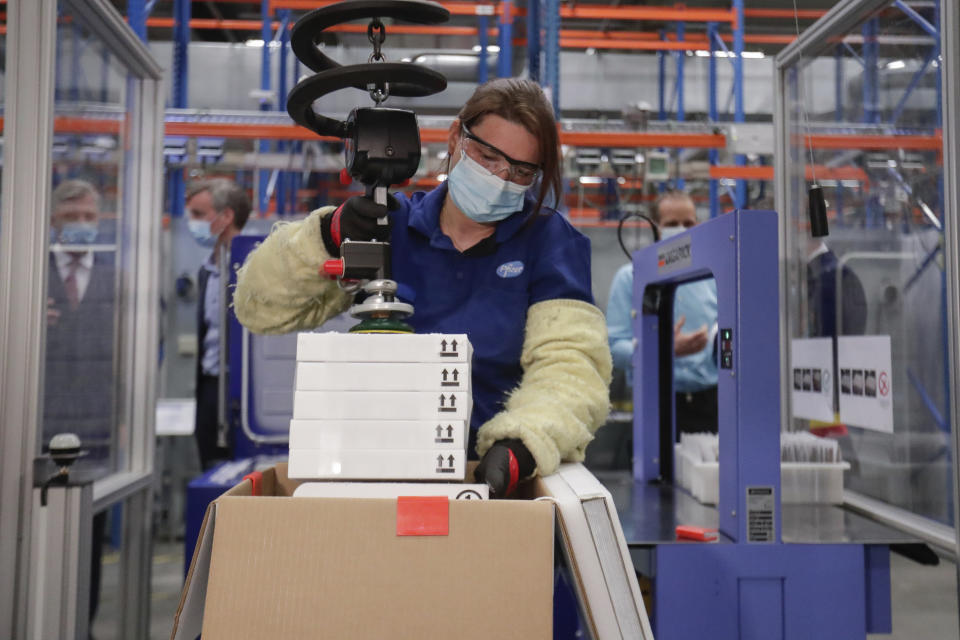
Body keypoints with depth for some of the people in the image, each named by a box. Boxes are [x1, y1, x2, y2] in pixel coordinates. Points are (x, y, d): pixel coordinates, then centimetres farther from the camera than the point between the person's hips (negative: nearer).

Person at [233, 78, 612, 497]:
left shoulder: (551, 242, 7)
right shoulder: (389, 226, 10)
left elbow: (569, 362, -7)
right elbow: (262, 308, 13)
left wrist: (519, 449, -26)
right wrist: (329, 236, -5)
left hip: (498, 473, -1)